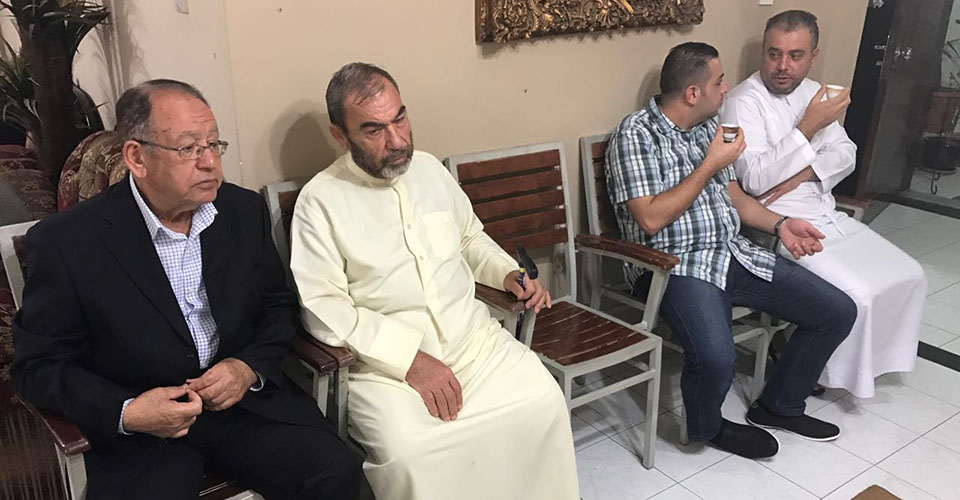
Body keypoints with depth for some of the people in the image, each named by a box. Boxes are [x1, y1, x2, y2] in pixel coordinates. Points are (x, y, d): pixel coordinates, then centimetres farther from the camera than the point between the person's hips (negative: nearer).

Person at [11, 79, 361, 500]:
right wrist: (124, 413, -18)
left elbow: (278, 305, 11)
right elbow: (37, 363, -2)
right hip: (138, 431, -1)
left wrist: (250, 367, -7)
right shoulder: (65, 241, -9)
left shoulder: (245, 210, 1)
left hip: (245, 399, 2)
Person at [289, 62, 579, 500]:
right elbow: (322, 308, -12)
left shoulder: (429, 168, 11)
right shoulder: (320, 201, -6)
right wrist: (409, 359, -19)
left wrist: (508, 273, 5)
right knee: (407, 451, -30)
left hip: (473, 337, 5)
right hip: (385, 361, -4)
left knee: (544, 403, -17)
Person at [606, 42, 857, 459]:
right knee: (716, 357, -34)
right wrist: (710, 165, -15)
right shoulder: (636, 134, -11)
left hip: (733, 253, 8)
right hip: (675, 265, -8)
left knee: (838, 311, 3)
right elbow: (651, 219, -20)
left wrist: (779, 224, 6)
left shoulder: (708, 126, 14)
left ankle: (778, 406, 23)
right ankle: (707, 427, 4)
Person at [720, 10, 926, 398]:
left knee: (909, 277, 1)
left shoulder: (812, 92, 11)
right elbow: (755, 181, -22)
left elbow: (845, 154, 9)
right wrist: (809, 127, -23)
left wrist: (802, 174, -12)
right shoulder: (744, 102, -13)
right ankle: (829, 375, 4)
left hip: (827, 215, 8)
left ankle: (877, 356, 21)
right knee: (856, 296, -21)